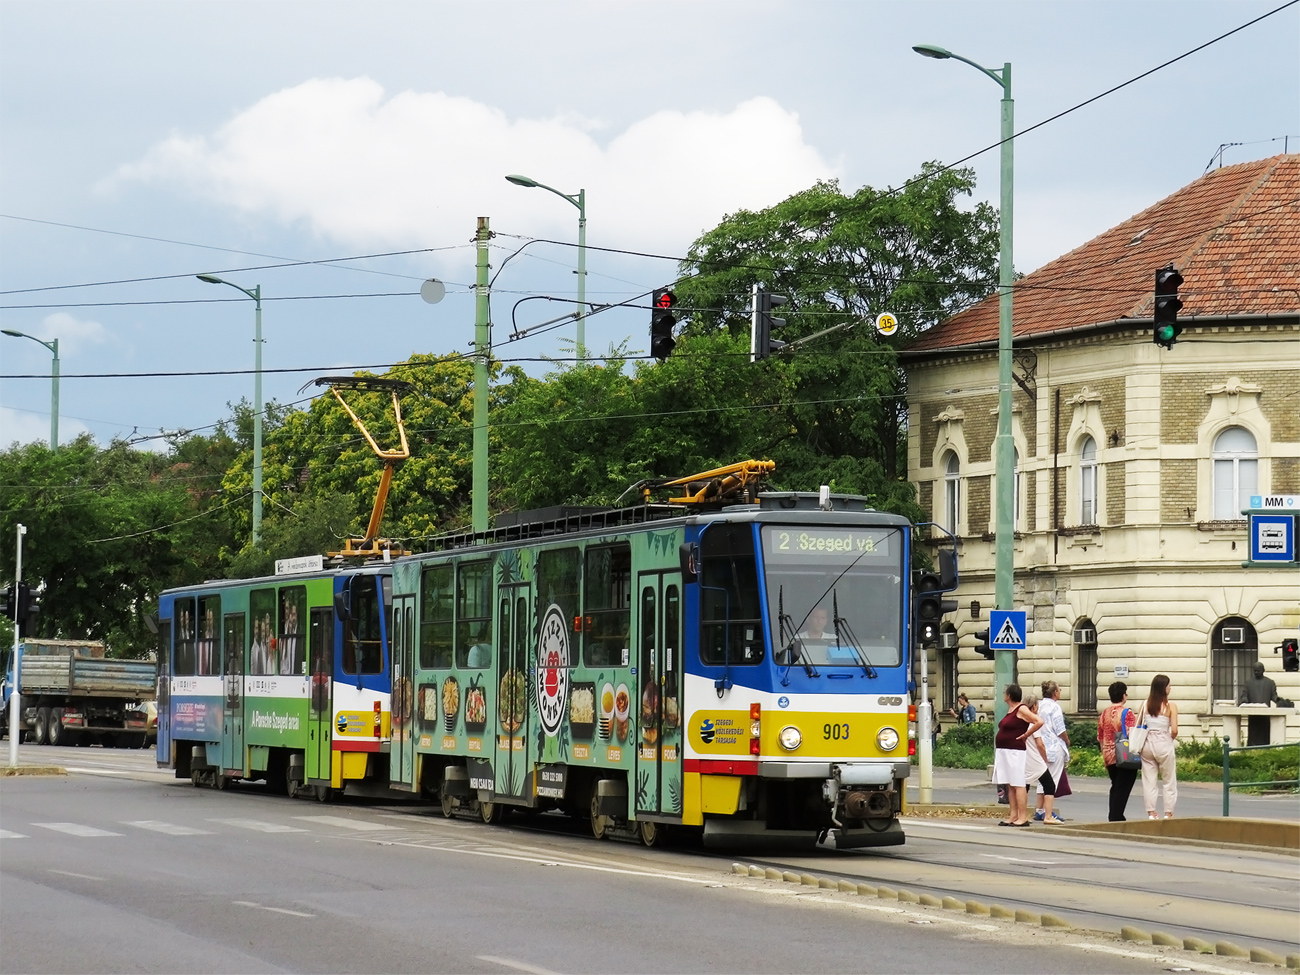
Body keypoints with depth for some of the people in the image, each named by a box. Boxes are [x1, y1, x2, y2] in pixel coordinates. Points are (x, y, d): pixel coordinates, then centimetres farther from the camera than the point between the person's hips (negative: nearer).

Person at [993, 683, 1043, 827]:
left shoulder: (1021, 710, -11)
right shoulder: (1010, 710, 15)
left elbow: (1039, 722, -20)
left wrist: (1025, 735, -14)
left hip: (1015, 751, -10)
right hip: (1004, 751, 10)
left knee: (1017, 785, -9)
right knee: (1010, 785, 10)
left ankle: (1023, 817, -9)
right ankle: (1013, 816, 13)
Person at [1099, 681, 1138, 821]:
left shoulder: (1104, 714, 7)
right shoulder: (1127, 713, -11)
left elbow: (1100, 738, 13)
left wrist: (1105, 759, 21)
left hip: (1109, 757, 6)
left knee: (1115, 787, 17)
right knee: (1123, 788, -3)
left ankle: (1113, 816, 19)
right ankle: (1116, 816, -7)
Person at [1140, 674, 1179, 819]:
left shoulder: (1145, 705, 2)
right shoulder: (1170, 706, -8)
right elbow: (1174, 730, -12)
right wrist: (1172, 738, 7)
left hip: (1147, 744, 3)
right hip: (1164, 744, -3)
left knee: (1149, 780, 8)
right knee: (1169, 781, 9)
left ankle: (1151, 813, 8)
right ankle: (1168, 813, 9)